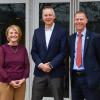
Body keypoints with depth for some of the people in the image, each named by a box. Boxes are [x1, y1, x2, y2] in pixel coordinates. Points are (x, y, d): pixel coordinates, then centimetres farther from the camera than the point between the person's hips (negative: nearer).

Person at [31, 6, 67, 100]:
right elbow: (33, 52, 7)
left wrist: (51, 65, -13)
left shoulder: (61, 31, -1)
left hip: (56, 72, -3)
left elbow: (63, 52, -6)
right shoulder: (37, 32, 9)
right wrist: (40, 65, -9)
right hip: (40, 72, 3)